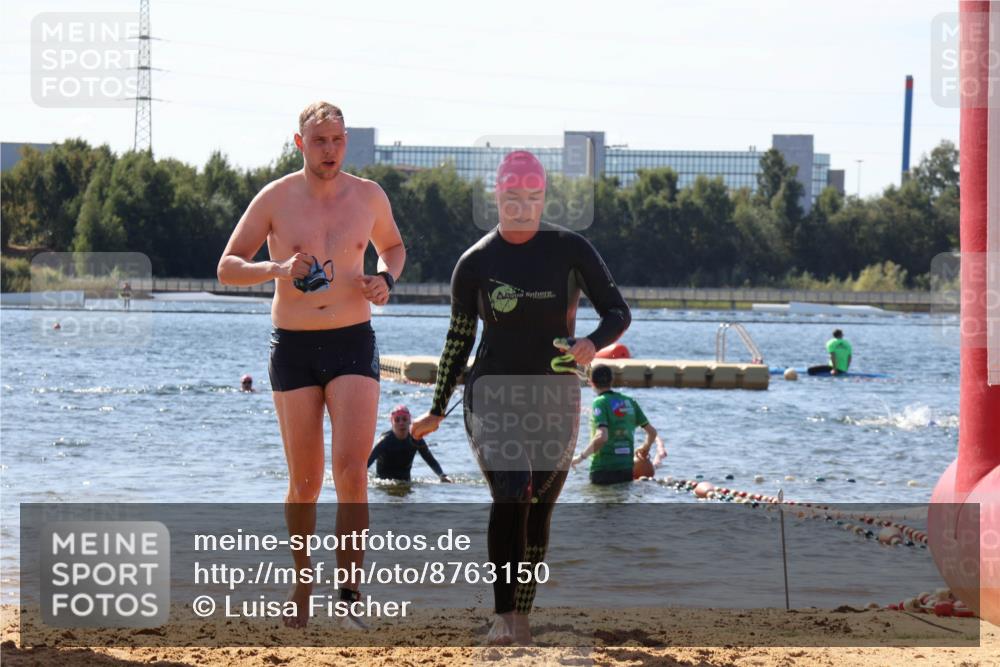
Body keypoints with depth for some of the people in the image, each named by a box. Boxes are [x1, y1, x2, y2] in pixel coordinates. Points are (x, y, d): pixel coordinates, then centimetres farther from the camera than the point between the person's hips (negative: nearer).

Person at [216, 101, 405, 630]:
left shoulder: (368, 196, 4)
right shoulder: (275, 199, -2)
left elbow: (392, 246, 23)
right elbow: (226, 268, 0)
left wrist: (385, 280, 1)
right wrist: (275, 270, -19)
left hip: (353, 345, 0)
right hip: (293, 348, 0)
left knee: (352, 466, -15)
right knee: (304, 481, 5)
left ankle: (350, 591, -12)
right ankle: (302, 578, 26)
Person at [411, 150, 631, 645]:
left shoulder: (571, 250, -2)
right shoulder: (475, 262, 0)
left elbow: (618, 312, 1)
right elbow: (459, 338, 10)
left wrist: (594, 342, -22)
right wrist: (437, 409, 12)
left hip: (556, 400, 1)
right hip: (492, 395, -1)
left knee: (538, 513, 5)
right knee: (510, 495, -23)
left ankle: (521, 617, 18)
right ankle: (503, 617, -24)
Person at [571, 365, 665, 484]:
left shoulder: (599, 403, -9)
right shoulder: (629, 402, 10)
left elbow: (602, 436, -23)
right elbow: (652, 431, 15)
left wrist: (582, 456, -12)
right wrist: (645, 449, 35)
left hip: (603, 470, -6)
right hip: (627, 469, 6)